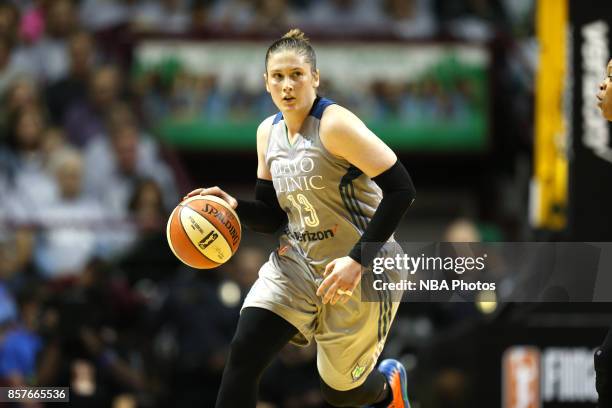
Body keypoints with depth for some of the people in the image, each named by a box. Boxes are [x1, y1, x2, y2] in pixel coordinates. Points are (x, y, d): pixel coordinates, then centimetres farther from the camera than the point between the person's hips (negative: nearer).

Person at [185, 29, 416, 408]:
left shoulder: (335, 124, -19)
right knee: (244, 353, -15)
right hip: (297, 263, 6)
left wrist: (358, 260, -27)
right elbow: (273, 216, 10)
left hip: (361, 271, -6)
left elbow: (401, 189, -23)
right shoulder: (269, 133, 4)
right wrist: (233, 206, -12)